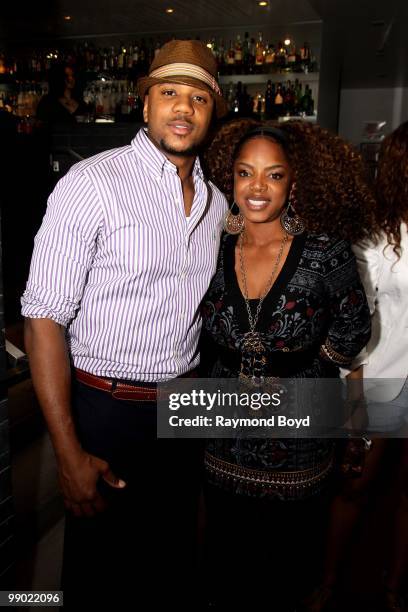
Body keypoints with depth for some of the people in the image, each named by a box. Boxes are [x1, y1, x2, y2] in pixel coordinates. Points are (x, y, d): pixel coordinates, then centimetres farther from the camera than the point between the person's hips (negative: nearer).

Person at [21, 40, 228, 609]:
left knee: (171, 564, 22)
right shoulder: (93, 183, -14)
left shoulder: (217, 201, 5)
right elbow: (44, 317, -16)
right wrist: (69, 454, -17)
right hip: (106, 409, -5)